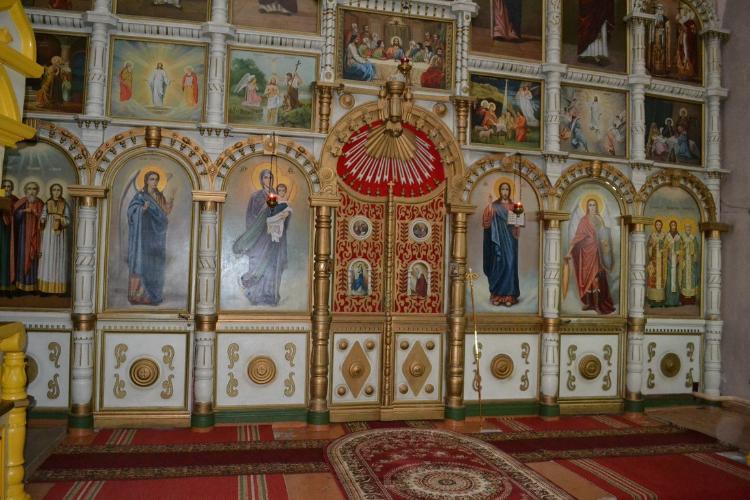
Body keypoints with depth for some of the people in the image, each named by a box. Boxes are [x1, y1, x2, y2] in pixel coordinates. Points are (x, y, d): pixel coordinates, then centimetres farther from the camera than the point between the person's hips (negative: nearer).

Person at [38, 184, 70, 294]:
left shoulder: (65, 205, 5)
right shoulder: (47, 204, 6)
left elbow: (68, 222, 1)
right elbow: (42, 219, 2)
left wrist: (61, 218, -17)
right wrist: (42, 221, -20)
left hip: (60, 236, 0)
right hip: (48, 235, 0)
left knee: (59, 258, -2)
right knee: (47, 257, -3)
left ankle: (59, 287, 2)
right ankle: (46, 287, 0)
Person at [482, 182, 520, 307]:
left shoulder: (514, 206, 11)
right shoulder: (494, 205, 4)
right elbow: (487, 221, -10)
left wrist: (516, 223, -11)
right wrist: (489, 205, -21)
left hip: (510, 239, 2)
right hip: (499, 238, -2)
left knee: (510, 264, -3)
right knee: (498, 263, -6)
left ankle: (509, 295, 0)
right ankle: (498, 294, 1)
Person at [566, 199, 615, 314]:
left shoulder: (599, 219, 10)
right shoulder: (584, 220, -2)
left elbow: (604, 236, 15)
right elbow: (577, 236, -8)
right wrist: (570, 251, -14)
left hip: (596, 251, 3)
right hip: (587, 251, -3)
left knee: (596, 277, -1)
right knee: (587, 276, 0)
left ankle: (597, 304, 1)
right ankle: (588, 302, 8)